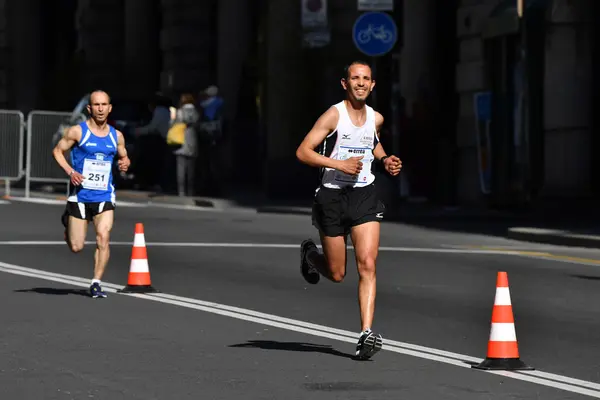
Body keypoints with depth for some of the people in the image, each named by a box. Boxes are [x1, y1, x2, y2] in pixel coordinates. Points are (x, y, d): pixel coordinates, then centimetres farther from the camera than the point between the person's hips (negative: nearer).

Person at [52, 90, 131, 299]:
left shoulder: (116, 136, 7)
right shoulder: (77, 131, -4)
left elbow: (123, 157, 22)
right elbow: (58, 151, 1)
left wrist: (125, 163, -3)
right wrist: (70, 171, -14)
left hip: (104, 197, 2)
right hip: (80, 195, -2)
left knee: (103, 237, -17)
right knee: (76, 247, 2)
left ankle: (96, 283, -7)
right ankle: (67, 223, 38)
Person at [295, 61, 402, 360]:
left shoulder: (376, 119, 7)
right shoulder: (334, 116, -10)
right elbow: (303, 152, -13)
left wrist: (385, 160, 10)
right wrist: (339, 164, -23)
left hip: (364, 195, 3)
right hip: (332, 196, -3)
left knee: (367, 265, -13)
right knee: (336, 274, 8)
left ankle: (366, 334, -16)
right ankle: (309, 254, 44)